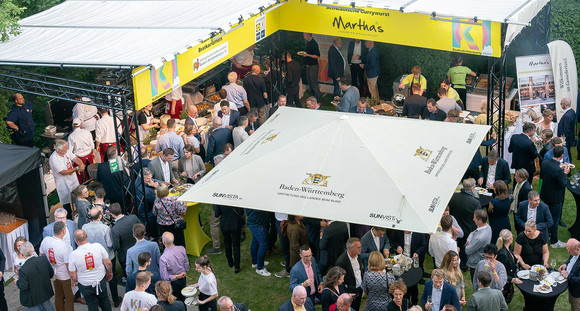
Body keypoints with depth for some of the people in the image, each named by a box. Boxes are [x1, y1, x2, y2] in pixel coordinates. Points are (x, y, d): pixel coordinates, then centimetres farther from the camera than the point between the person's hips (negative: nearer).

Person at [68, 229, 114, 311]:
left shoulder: (73, 254, -22)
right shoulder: (98, 246, -20)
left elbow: (72, 274, -11)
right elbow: (108, 263, -10)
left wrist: (76, 281, 11)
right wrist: (110, 273, 10)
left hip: (85, 285, -1)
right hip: (101, 281, 1)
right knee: (104, 300, 26)